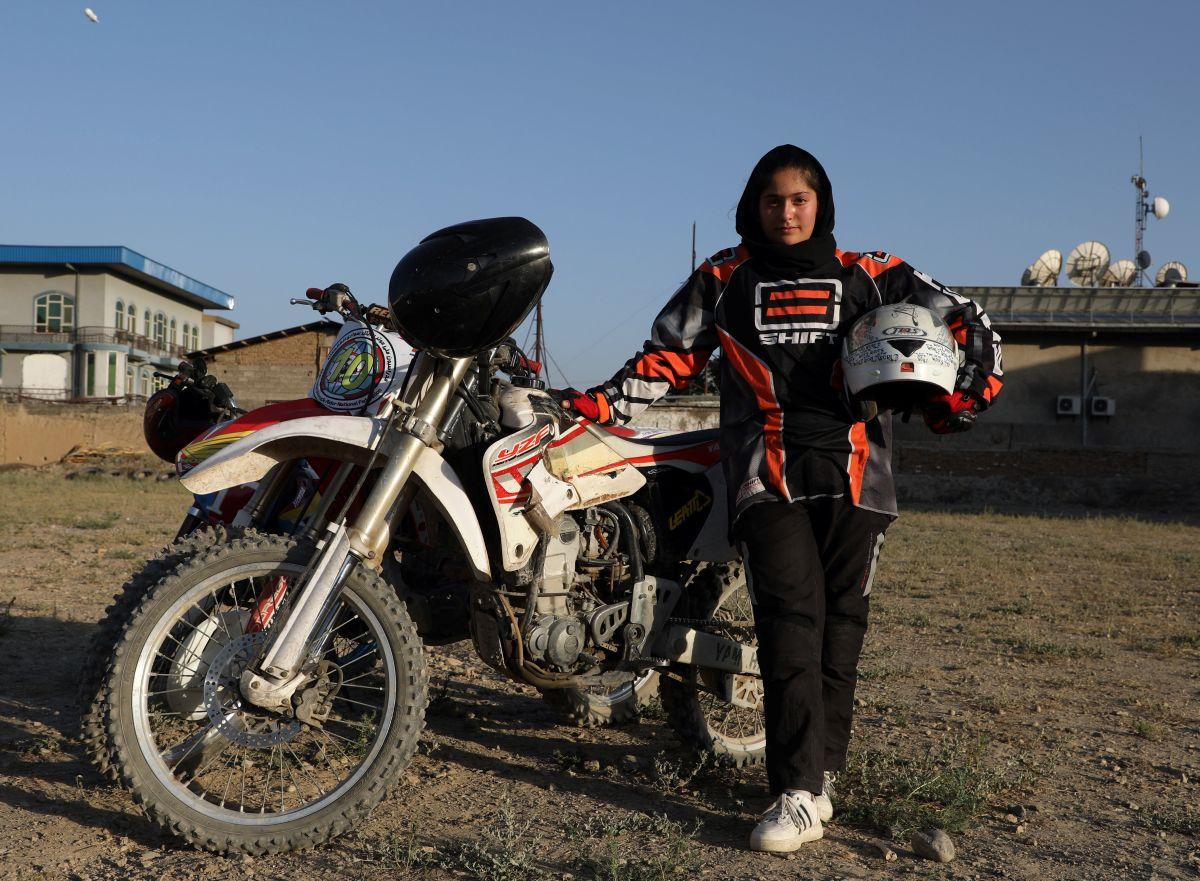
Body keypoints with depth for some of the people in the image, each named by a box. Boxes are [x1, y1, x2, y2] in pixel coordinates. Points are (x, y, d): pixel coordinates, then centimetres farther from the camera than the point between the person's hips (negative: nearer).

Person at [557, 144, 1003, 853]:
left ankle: (822, 773, 17)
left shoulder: (868, 276, 12)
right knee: (790, 625, -14)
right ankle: (801, 795, -16)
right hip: (770, 480, -1)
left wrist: (970, 390, -1)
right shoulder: (723, 279, 13)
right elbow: (669, 357, 13)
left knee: (840, 630, 4)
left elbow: (964, 321, 15)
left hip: (854, 475, 2)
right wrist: (600, 404, 2)